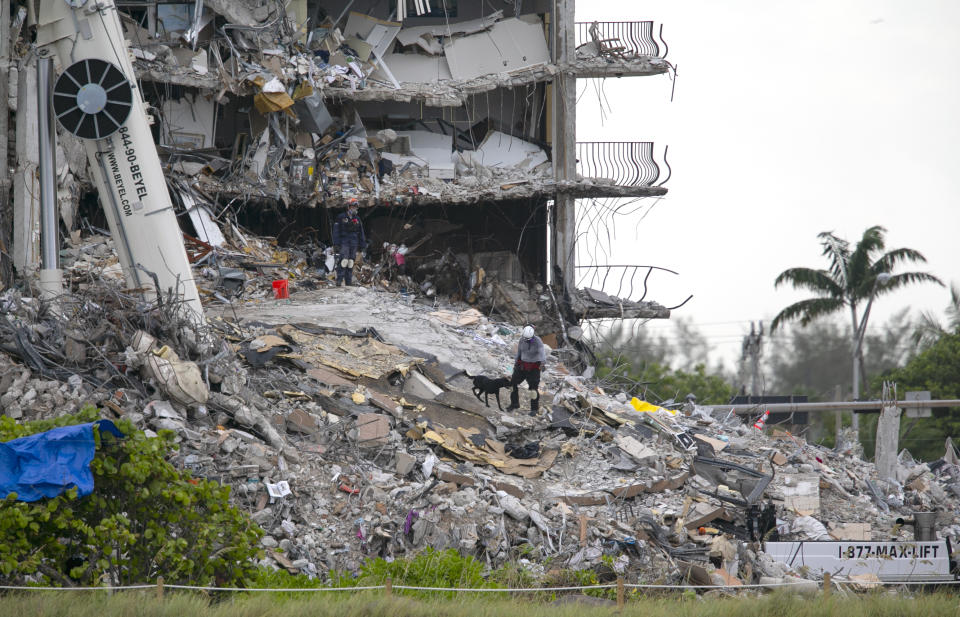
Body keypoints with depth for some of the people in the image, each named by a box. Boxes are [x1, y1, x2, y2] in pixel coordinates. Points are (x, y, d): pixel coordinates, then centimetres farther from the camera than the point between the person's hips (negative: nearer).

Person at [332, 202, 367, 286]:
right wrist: (336, 243, -9)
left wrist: (362, 244, 16)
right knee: (344, 260, -18)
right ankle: (339, 280, -19)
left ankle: (349, 281, 5)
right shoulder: (341, 217, 1)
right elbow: (336, 231, -1)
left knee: (351, 262, 3)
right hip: (344, 243, -5)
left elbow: (360, 232, 20)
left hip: (354, 244, 5)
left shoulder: (357, 219, 15)